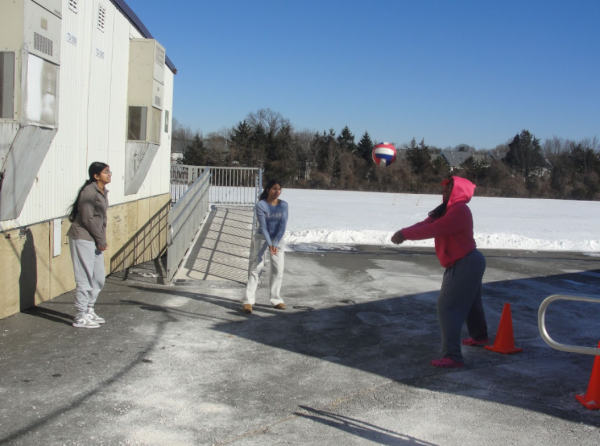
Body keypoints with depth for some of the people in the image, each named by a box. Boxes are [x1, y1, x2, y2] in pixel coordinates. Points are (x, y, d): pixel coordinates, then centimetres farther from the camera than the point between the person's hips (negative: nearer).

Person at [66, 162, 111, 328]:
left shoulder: (103, 192, 12)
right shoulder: (89, 192, -16)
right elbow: (88, 219, -18)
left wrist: (103, 239, 7)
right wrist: (101, 240, -12)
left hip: (95, 240, 9)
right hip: (82, 238, -9)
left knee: (98, 278, 13)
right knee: (85, 278, -5)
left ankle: (89, 310, 26)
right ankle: (81, 317, 3)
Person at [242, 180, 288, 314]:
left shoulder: (283, 205, -10)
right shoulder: (261, 205, -15)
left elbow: (283, 226, -15)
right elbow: (263, 226, -18)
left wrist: (275, 244, -24)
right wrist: (269, 244, -27)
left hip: (277, 238, 3)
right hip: (262, 238, -3)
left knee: (278, 269, 2)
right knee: (256, 268, -9)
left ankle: (276, 299, 13)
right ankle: (248, 301, -12)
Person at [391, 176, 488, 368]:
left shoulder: (460, 210, -22)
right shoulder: (446, 209, 9)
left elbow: (434, 229, -29)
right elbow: (425, 223, -1)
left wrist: (405, 234, -24)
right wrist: (404, 232, -17)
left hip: (466, 265, -10)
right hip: (467, 263, 10)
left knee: (447, 307, -13)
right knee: (470, 302, 29)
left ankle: (453, 357, -13)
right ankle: (479, 336, 52)